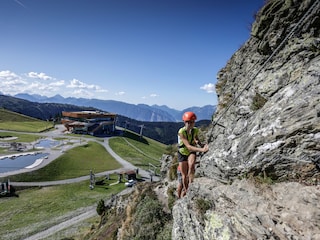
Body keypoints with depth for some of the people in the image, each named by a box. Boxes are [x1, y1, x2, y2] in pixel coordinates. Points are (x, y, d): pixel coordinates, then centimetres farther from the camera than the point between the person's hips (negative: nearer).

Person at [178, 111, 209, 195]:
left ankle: (191, 184, -16)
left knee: (191, 165, -32)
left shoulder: (195, 130, -17)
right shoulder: (181, 132, -30)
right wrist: (202, 150, -50)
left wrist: (201, 144, -11)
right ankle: (185, 190, 26)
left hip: (192, 152, 2)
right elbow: (188, 146, -40)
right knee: (184, 175, 4)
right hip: (182, 153, -2)